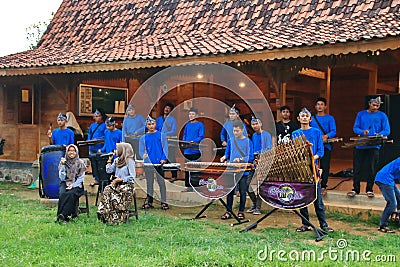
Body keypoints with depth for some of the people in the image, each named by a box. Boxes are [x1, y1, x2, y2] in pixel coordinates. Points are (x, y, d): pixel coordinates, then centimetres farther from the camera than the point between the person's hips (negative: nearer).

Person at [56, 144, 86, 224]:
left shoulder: (80, 163, 2)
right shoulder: (63, 162, 5)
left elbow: (81, 178, 0)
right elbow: (62, 178, -4)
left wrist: (73, 185, -14)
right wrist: (63, 165, -14)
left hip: (77, 185, -1)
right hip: (65, 183, 1)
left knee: (70, 194, -32)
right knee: (62, 194, -31)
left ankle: (63, 215, -31)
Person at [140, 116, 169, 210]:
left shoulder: (161, 135, 8)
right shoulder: (143, 138, 12)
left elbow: (165, 148, 3)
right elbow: (141, 151, 8)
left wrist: (164, 159, -12)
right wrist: (145, 156, -14)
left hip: (159, 163, -2)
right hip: (148, 164, 2)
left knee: (161, 182, -2)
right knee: (149, 183, 6)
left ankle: (164, 202, 2)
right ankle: (149, 202, 14)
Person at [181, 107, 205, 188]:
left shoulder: (200, 125, -2)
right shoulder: (187, 125, 15)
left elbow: (201, 137, -9)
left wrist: (193, 142, -22)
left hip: (196, 151, -6)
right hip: (187, 151, 6)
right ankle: (188, 186, 15)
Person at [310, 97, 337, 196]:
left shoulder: (330, 118, 6)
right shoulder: (312, 118, 14)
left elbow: (333, 132, -5)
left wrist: (326, 136, -25)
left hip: (326, 146, -2)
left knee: (325, 167, -1)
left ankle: (323, 187, 6)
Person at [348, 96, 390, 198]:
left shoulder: (382, 116, 5)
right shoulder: (361, 114, 9)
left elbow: (387, 131, -1)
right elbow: (355, 128, 5)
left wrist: (379, 135, -21)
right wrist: (362, 132, -16)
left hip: (374, 146, -1)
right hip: (360, 145, 1)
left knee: (371, 169, 1)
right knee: (357, 168, 2)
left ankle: (369, 190, 12)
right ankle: (355, 189, 11)